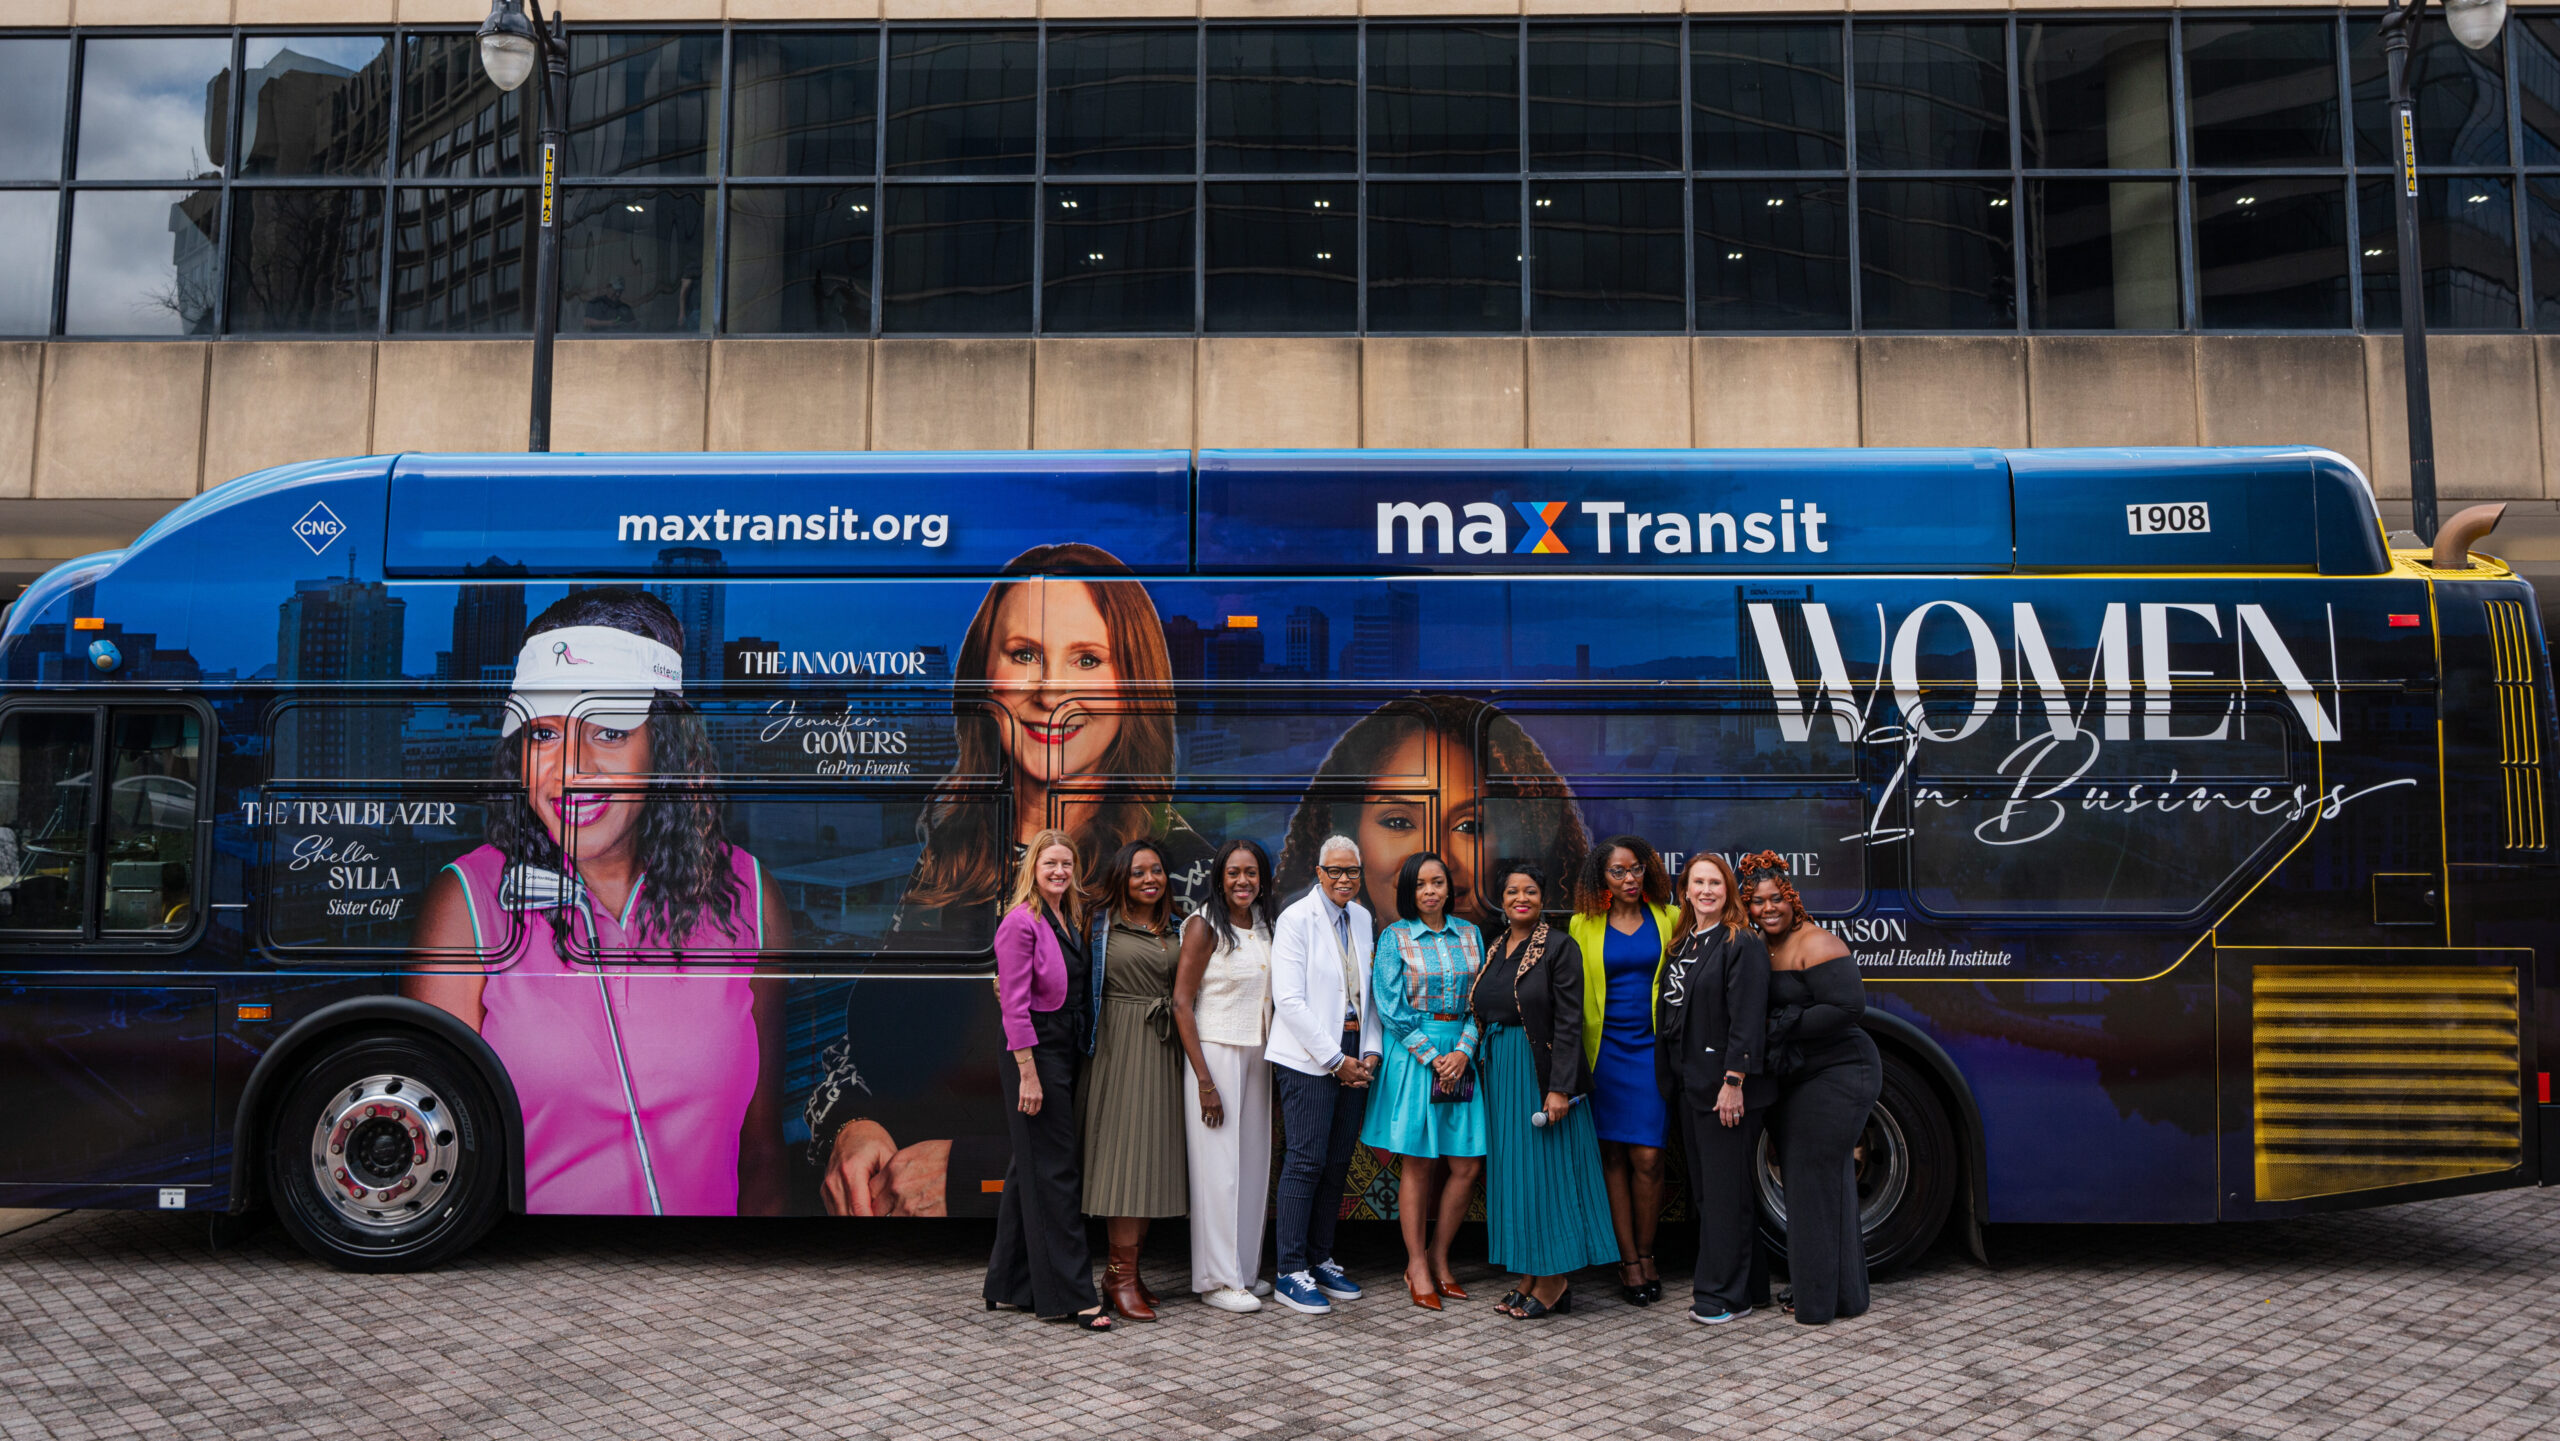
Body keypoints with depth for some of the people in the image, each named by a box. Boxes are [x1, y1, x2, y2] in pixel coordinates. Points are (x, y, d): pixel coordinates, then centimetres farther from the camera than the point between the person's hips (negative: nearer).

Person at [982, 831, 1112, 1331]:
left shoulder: (1072, 921, 13)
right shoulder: (1021, 922, -12)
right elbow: (1014, 1003, -16)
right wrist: (1028, 1073, -19)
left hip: (1067, 1052, 9)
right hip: (1035, 1051, -9)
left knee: (1029, 1168, 14)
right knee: (1054, 1172, -5)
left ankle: (1009, 1285, 23)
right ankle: (1071, 1295, -1)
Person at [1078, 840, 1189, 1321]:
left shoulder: (1176, 930, 14)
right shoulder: (1101, 924, 0)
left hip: (1162, 1049, 5)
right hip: (1119, 1047, -5)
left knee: (1152, 1153, 5)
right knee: (1123, 1151, -8)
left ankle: (1124, 1270, 14)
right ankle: (1121, 1276, -3)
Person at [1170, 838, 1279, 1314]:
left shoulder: (1266, 926, 9)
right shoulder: (1205, 926, -10)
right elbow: (1181, 1003, -13)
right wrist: (1205, 1081, -17)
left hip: (1256, 1055, 7)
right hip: (1214, 1053, -7)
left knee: (1253, 1162, 10)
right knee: (1217, 1164, -4)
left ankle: (1244, 1270, 21)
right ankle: (1217, 1279, 5)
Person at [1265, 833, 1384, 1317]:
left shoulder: (1362, 918, 13)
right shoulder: (1296, 919, -7)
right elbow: (1289, 999, -13)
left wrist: (1370, 1051, 4)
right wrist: (1335, 1059, -12)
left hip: (1353, 1057, 6)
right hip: (1308, 1058, -6)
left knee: (1337, 1161, 8)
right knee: (1306, 1160, -6)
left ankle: (1320, 1259, 19)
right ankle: (1291, 1272, 2)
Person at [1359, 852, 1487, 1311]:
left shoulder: (1470, 934, 10)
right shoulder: (1394, 938, 0)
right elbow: (1391, 1009, -6)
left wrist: (1463, 1050, -7)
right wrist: (1433, 1057, -10)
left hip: (1461, 1056, 4)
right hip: (1411, 1056, -3)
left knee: (1466, 1165, -1)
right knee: (1417, 1164, -1)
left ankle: (1438, 1258, 17)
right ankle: (1417, 1266, 11)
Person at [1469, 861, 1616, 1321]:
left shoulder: (1559, 947, -8)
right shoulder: (1495, 949, 11)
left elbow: (1568, 1023, -13)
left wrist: (1559, 1088, -19)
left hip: (1541, 1071, -7)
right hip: (1500, 1074, 7)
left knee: (1545, 1168, -3)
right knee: (1512, 1171, 9)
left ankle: (1554, 1281, 7)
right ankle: (1531, 1274, 18)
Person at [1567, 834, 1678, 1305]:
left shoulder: (1668, 919, 5)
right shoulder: (1584, 925, 5)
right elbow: (1575, 991, 8)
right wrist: (1577, 1054, 3)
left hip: (1653, 1048, 0)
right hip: (1606, 1049, 1)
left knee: (1647, 1157, -5)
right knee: (1613, 1156, 3)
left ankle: (1646, 1253, 13)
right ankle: (1628, 1260, 12)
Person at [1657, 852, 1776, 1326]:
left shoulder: (1741, 943, -11)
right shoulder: (1682, 942, 14)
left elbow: (1747, 1019, -16)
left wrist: (1733, 1082, -21)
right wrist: (1671, 1079, 13)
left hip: (1724, 1085, -9)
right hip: (1688, 1084, 9)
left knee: (1725, 1189, -3)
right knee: (1704, 1188, 13)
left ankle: (1725, 1294, 5)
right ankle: (1749, 1283, 24)